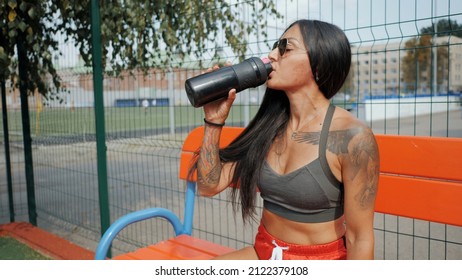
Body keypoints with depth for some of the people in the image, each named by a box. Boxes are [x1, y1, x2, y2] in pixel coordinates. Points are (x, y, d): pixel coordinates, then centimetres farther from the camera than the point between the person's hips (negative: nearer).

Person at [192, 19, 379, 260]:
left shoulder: (352, 136, -19)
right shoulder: (269, 125, -1)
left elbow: (360, 237, -14)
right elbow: (210, 185, 1)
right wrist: (214, 120, -9)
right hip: (263, 252, 5)